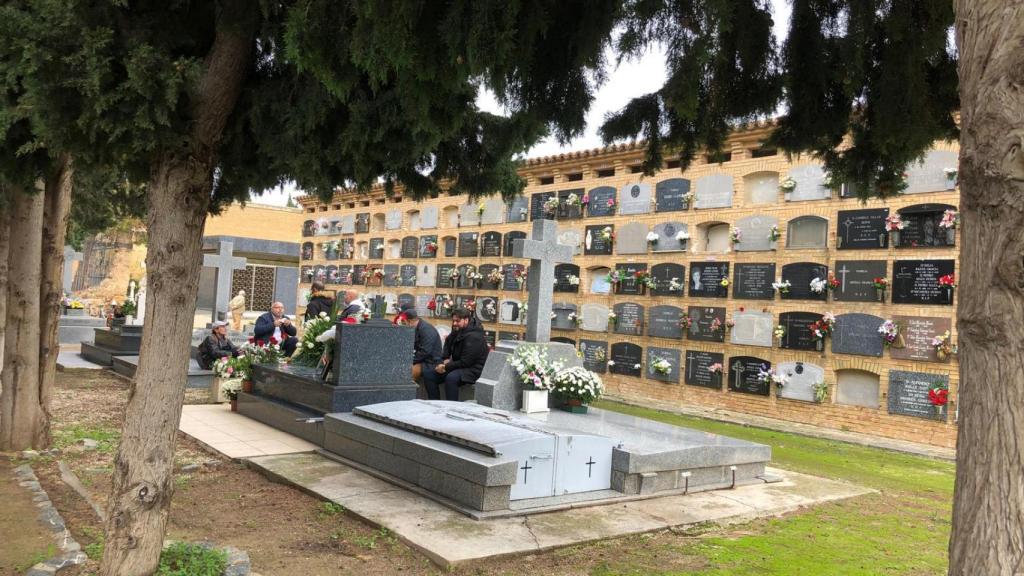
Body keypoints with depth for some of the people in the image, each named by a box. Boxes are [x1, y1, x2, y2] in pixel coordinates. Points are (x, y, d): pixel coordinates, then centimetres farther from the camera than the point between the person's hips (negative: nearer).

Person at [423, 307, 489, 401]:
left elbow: (465, 362, -23)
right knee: (428, 375, -1)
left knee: (451, 378, -39)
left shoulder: (474, 336, -20)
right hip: (458, 367, 10)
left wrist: (446, 367, -19)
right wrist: (445, 360, 2)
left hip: (473, 370, -10)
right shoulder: (456, 332, 10)